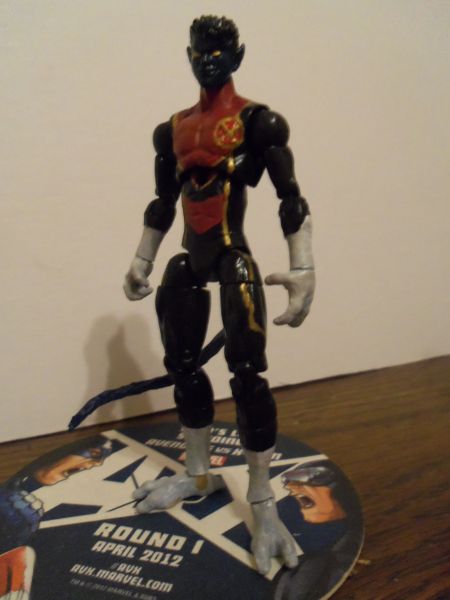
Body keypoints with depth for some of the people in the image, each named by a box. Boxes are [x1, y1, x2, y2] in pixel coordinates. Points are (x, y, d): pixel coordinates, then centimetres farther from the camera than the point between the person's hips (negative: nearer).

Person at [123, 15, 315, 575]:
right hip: (190, 258, 7)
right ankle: (198, 474, 32)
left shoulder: (257, 121, -3)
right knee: (182, 364, 11)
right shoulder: (174, 128, 14)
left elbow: (291, 198, -9)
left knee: (247, 373, -11)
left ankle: (263, 506, 4)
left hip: (233, 257, -6)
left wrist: (303, 269, -19)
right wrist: (141, 262, 21)